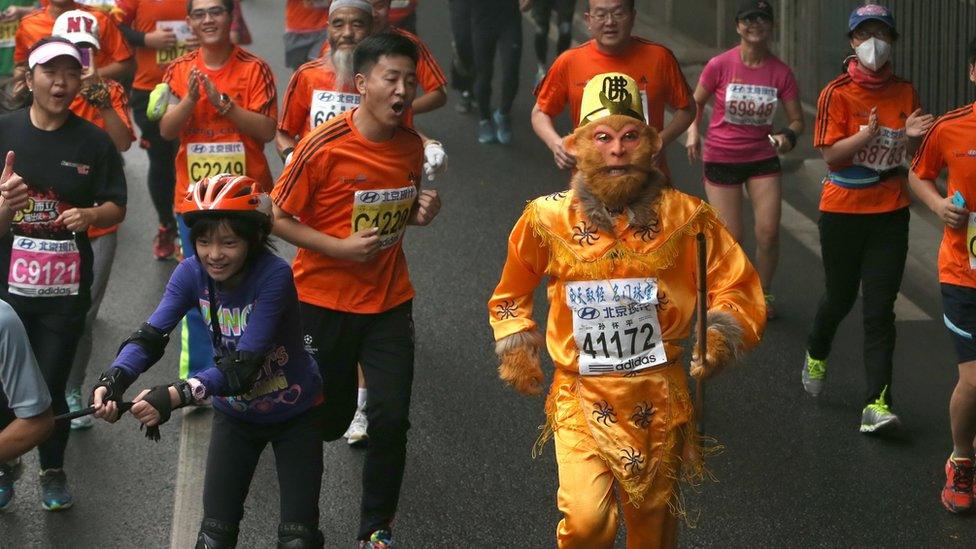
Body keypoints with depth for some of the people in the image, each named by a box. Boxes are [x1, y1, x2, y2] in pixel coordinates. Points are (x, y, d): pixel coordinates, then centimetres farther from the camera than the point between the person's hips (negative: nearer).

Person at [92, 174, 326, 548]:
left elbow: (244, 364, -37)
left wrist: (176, 395, -50)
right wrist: (112, 381, -44)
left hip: (294, 415, -4)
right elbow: (150, 335, -24)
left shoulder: (274, 276, -30)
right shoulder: (191, 274, -15)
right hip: (236, 414, 4)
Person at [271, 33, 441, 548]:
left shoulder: (411, 144, 0)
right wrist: (340, 248, -20)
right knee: (327, 419, 8)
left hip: (390, 301, 3)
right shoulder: (324, 146, -17)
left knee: (391, 418, -4)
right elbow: (278, 218, -11)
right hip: (324, 301, -3)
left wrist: (421, 212, -5)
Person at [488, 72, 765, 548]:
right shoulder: (548, 219, -1)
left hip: (659, 399, 1)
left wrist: (722, 334, -16)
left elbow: (739, 288, 2)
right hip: (581, 398, -1)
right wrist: (514, 348, 1)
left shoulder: (686, 217, -3)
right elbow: (511, 295, 16)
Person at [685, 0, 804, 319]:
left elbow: (797, 120, 0)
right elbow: (695, 102, 4)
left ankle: (764, 294, 20)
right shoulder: (720, 66, -11)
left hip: (763, 158, 2)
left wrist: (788, 136, -21)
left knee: (769, 233, -5)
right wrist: (692, 132, -13)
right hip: (721, 158, -2)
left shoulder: (781, 72, -6)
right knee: (731, 238, -4)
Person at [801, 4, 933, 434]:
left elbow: (913, 155, 10)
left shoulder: (904, 93, 4)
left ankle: (877, 404, -7)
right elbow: (830, 154, -13)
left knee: (880, 310, -3)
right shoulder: (837, 93, -7)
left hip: (890, 211, 2)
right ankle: (816, 355, 44)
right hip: (843, 209, -2)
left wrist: (912, 136, -12)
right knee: (840, 296, 11)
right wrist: (865, 136, -29)